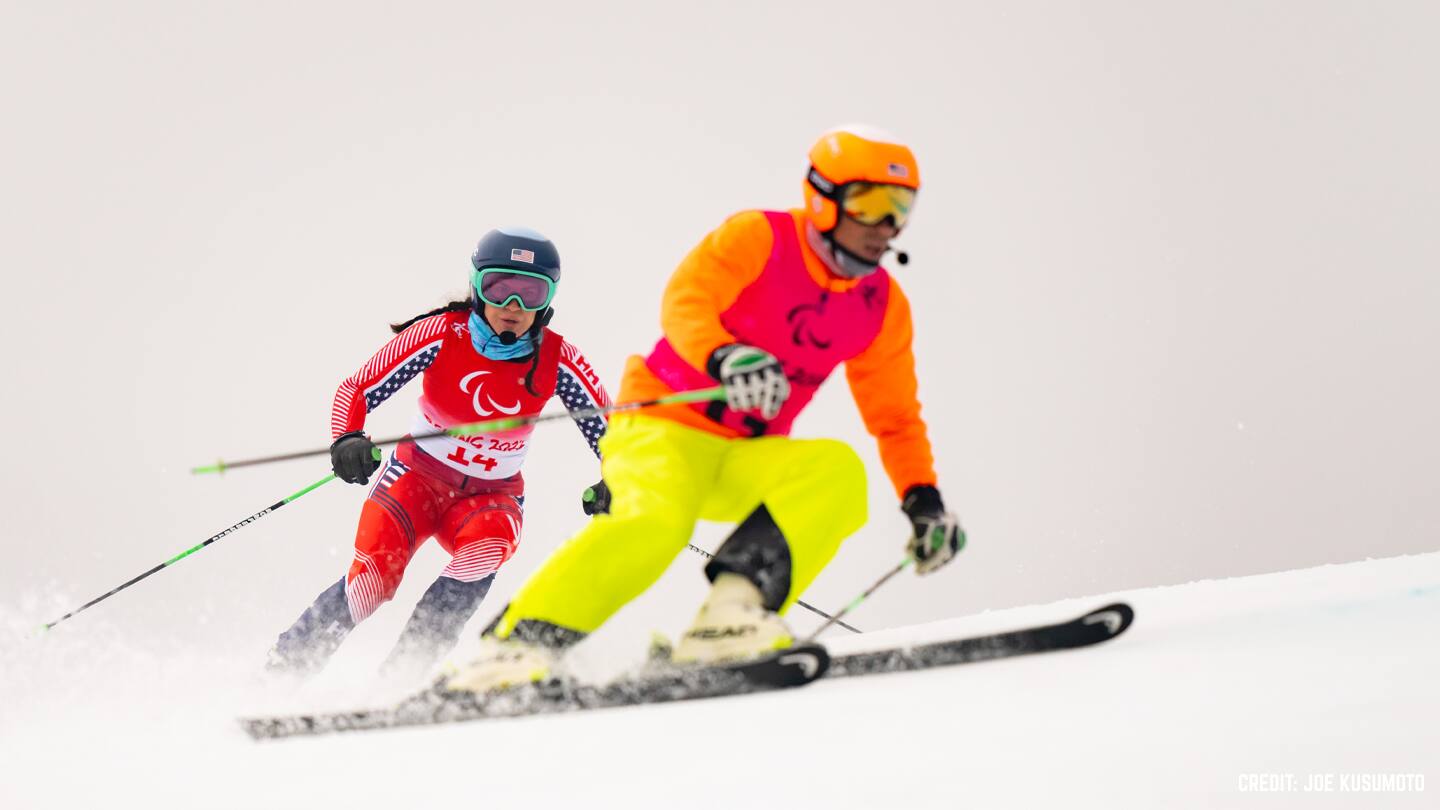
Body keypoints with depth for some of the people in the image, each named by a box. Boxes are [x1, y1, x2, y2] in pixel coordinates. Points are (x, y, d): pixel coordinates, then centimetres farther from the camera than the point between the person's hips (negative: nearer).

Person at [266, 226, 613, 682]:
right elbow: (356, 390, -14)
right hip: (419, 476, -1)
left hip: (494, 494, 1)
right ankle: (281, 668, -5)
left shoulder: (559, 361, -14)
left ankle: (403, 670, -29)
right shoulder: (441, 335, -17)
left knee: (488, 547, -34)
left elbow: (610, 432, -6)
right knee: (370, 580, -24)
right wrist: (348, 441, -35)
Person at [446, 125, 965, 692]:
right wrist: (726, 359, -43)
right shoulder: (757, 239, -8)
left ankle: (731, 617, -34)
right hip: (665, 422, -5)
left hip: (744, 461, 5)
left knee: (838, 471, -25)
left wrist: (923, 500, 2)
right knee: (656, 520, -36)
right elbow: (685, 301, -23)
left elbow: (896, 419, 16)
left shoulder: (882, 307, 7)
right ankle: (518, 644, -29)